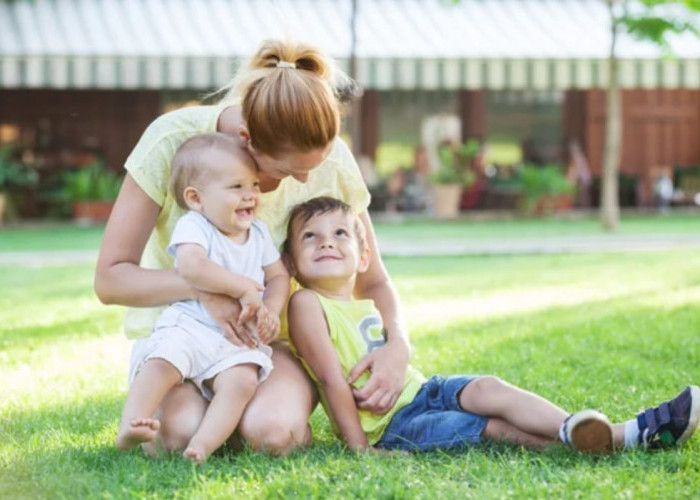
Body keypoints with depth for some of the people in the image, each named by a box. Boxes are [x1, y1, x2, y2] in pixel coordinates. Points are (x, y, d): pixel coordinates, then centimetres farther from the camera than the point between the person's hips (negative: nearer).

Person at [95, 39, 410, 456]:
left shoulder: (329, 160, -14)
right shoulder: (173, 140, -20)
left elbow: (374, 282, 0)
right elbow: (110, 278, -16)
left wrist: (398, 344, -22)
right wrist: (205, 288, -33)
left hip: (275, 336, 1)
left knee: (273, 433, -32)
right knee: (179, 432, -32)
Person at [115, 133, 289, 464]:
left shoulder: (258, 233, 13)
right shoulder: (193, 227, -7)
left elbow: (279, 276, 17)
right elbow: (191, 266, -26)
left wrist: (271, 311, -5)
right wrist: (243, 288, -23)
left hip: (238, 339, 3)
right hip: (188, 325, -3)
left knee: (243, 380, -26)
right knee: (163, 362, -31)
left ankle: (203, 444, -41)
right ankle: (130, 427, -39)